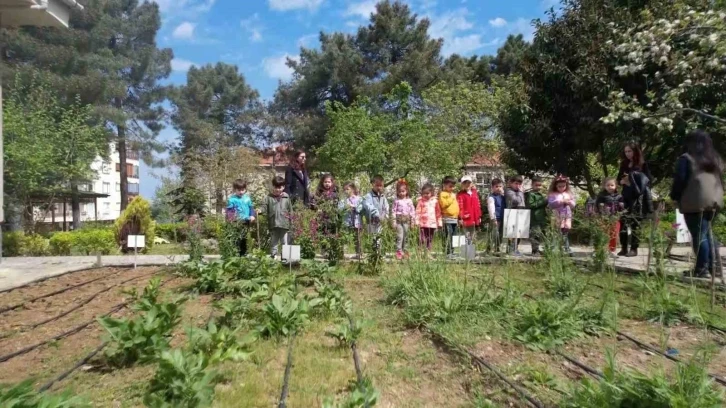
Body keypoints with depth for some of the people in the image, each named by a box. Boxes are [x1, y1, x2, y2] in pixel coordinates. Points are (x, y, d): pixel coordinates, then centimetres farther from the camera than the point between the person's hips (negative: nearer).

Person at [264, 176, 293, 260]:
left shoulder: (286, 197, 3)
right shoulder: (269, 198, 1)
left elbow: (290, 210, 7)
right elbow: (265, 210, -3)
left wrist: (289, 216, -2)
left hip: (284, 224, 0)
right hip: (273, 224, 0)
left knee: (284, 241, 9)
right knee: (273, 242, 11)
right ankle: (274, 255, 19)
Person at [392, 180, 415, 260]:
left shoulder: (409, 200, 3)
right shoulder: (396, 201, -2)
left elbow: (412, 211, 6)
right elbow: (394, 211, -2)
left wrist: (412, 221, 5)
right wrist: (394, 221, -6)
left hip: (407, 221, 2)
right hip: (399, 220, -2)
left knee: (405, 236, 9)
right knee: (399, 236, -8)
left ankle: (404, 250, 20)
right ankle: (398, 251, -4)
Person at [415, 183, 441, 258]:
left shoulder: (435, 201, 7)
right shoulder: (421, 201, 0)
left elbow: (438, 213, 11)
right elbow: (418, 211, -4)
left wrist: (439, 222, 11)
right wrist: (417, 221, -12)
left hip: (432, 223, 3)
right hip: (423, 223, -3)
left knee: (430, 239, 11)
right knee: (423, 239, -7)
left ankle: (428, 253, 19)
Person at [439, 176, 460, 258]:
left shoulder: (453, 194, 21)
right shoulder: (442, 194, -4)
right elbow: (444, 204, -18)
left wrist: (458, 217, 22)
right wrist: (451, 198, -13)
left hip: (455, 218, 8)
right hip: (447, 218, -8)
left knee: (453, 236, 9)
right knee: (448, 236, -12)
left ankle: (452, 252, 14)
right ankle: (447, 253, -10)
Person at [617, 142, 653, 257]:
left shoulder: (642, 165, -1)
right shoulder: (624, 165, 13)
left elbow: (648, 179, -6)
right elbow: (619, 179, 15)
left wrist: (633, 180, -15)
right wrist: (623, 181, -7)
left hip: (638, 197, -5)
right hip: (626, 197, 5)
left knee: (634, 223, -7)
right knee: (623, 221, -1)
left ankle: (634, 249, -3)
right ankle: (624, 248, 4)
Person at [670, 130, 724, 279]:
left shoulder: (686, 159, -4)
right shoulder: (716, 159, 16)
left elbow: (680, 181, -6)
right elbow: (720, 180, 20)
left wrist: (675, 197, 6)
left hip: (696, 202, -7)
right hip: (715, 201, 7)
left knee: (699, 235, -5)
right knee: (708, 234, 16)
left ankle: (702, 269, -5)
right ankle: (713, 267, 17)